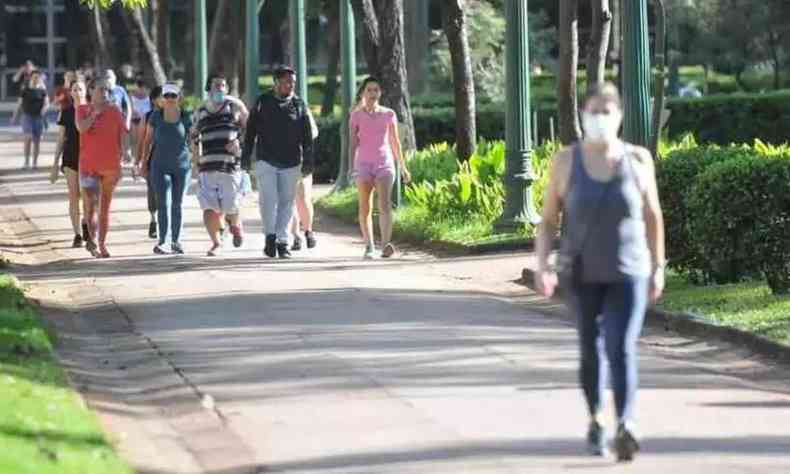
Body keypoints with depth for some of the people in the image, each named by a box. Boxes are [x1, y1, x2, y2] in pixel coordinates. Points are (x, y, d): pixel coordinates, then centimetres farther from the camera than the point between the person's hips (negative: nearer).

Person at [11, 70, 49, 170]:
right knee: (28, 138, -16)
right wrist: (15, 117, 4)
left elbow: (47, 103, 1)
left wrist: (45, 108, -22)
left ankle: (35, 162, 14)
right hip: (27, 116, -1)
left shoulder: (42, 91, 4)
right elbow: (20, 104, 6)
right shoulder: (25, 90, 2)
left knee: (37, 140, 5)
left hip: (38, 117, 1)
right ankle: (26, 161, -8)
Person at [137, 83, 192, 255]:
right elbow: (148, 140, 6)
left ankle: (176, 241, 19)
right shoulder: (156, 116, -1)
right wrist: (144, 162, 5)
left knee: (177, 205, 8)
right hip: (161, 167, -1)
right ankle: (162, 240, -19)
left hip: (182, 166, 1)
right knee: (164, 204, -13)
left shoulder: (186, 118, -2)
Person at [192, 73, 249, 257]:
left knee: (231, 207, 0)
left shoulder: (235, 106, 4)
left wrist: (238, 140, -6)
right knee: (209, 207, -8)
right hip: (207, 167, 2)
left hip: (230, 165, -2)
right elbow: (195, 139, 21)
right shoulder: (200, 112, 12)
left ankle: (236, 225, 35)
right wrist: (197, 164, 15)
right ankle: (216, 242, 9)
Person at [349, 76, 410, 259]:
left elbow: (395, 142, 15)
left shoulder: (388, 114, 8)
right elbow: (353, 142, 0)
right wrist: (352, 166, -12)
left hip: (385, 163, 0)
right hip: (363, 164, 0)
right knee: (365, 208, 2)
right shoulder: (356, 116, 5)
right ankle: (369, 246, 12)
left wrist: (403, 167, 18)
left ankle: (386, 244, -30)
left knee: (385, 204, -17)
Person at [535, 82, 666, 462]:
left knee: (622, 349, -17)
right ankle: (595, 419, 36)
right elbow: (549, 220, -1)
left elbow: (653, 216, 6)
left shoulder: (638, 160, -4)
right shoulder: (566, 161, -5)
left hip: (627, 273, -1)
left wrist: (658, 267, 9)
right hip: (581, 274, 1)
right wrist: (542, 266, -14)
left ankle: (626, 428, -30)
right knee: (591, 349, 14)